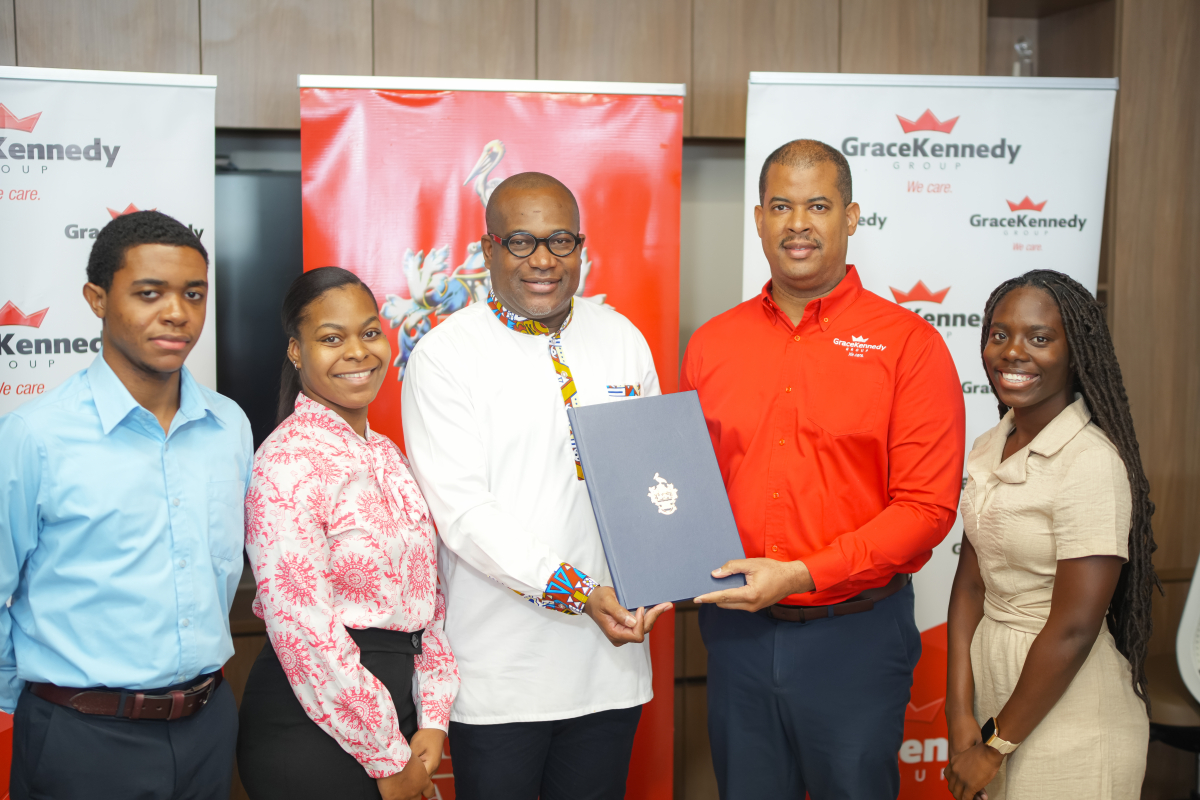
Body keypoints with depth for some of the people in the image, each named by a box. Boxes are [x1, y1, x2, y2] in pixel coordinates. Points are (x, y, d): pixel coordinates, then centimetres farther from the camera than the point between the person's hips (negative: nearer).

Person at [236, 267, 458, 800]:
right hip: (313, 731, -7)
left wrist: (432, 718, 0)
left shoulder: (384, 454, 9)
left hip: (394, 699, 7)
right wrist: (388, 757, -14)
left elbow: (425, 591, 10)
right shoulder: (286, 462, -16)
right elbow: (303, 631, -20)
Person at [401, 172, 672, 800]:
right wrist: (578, 591, -21)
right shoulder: (444, 356, -6)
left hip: (610, 659, 4)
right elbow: (462, 511, -14)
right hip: (498, 671, -4)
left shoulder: (623, 341, 8)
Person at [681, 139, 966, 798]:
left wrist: (802, 575, -19)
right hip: (735, 630, 3)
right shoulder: (710, 344, 6)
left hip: (855, 636, -3)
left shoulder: (910, 344, -6)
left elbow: (926, 506, -11)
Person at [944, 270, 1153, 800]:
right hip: (992, 685, 7)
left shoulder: (1091, 463, -20)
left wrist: (996, 745, -13)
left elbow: (1073, 629, -21)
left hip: (1067, 716, -7)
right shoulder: (989, 448, 4)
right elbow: (971, 585, 3)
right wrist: (960, 716, -5)